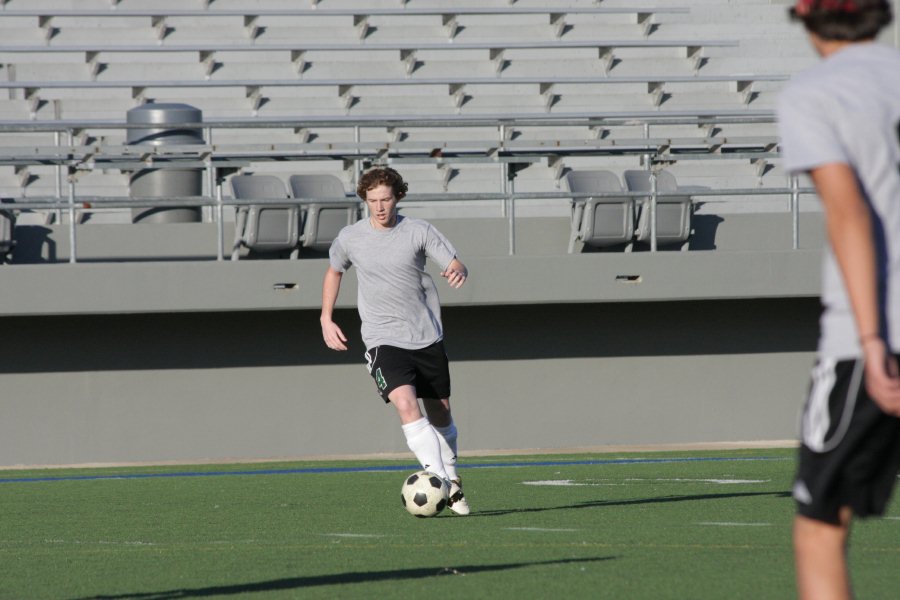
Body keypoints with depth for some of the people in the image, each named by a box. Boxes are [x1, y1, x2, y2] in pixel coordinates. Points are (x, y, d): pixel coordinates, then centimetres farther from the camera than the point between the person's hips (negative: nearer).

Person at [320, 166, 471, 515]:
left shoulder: (418, 231, -3)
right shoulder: (350, 238, 1)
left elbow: (456, 266, -8)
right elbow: (334, 272, 20)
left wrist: (458, 271, -33)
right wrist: (326, 320, 15)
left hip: (427, 338, 2)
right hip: (383, 340, -2)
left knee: (440, 414, 12)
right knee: (406, 405, -25)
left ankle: (451, 479, 36)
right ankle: (443, 483, -31)